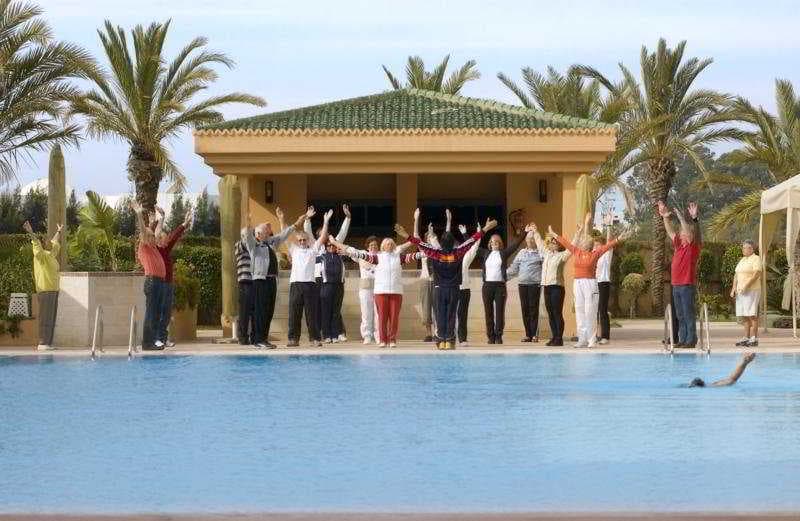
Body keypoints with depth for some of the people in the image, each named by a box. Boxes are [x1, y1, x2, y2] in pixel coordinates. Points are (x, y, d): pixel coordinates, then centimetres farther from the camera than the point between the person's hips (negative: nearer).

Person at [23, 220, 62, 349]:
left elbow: (54, 242, 35)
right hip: (45, 290, -9)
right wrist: (31, 233, -42)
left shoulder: (52, 256, 16)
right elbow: (37, 245, -25)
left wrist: (58, 232, 51)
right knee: (45, 317, -11)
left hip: (53, 290, 9)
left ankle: (48, 343, 11)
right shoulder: (42, 255, -8)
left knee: (51, 317, 8)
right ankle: (42, 343, -13)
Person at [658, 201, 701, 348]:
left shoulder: (693, 246, -5)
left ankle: (691, 340, -5)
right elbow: (670, 232, 20)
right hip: (676, 285, 8)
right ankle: (682, 340, 13)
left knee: (688, 314, -7)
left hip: (687, 285, -8)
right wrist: (666, 217, 13)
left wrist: (681, 217, -21)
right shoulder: (679, 245, 15)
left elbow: (689, 233, -21)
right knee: (680, 315, 9)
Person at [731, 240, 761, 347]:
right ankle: (746, 338, 10)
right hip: (740, 291, 8)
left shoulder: (756, 259, -5)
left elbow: (756, 274, -16)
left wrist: (746, 286, -23)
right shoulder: (742, 260, 20)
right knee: (744, 315, 7)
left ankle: (754, 338, -11)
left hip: (752, 290, -8)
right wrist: (734, 288, 9)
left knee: (752, 314, -10)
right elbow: (737, 275, 21)